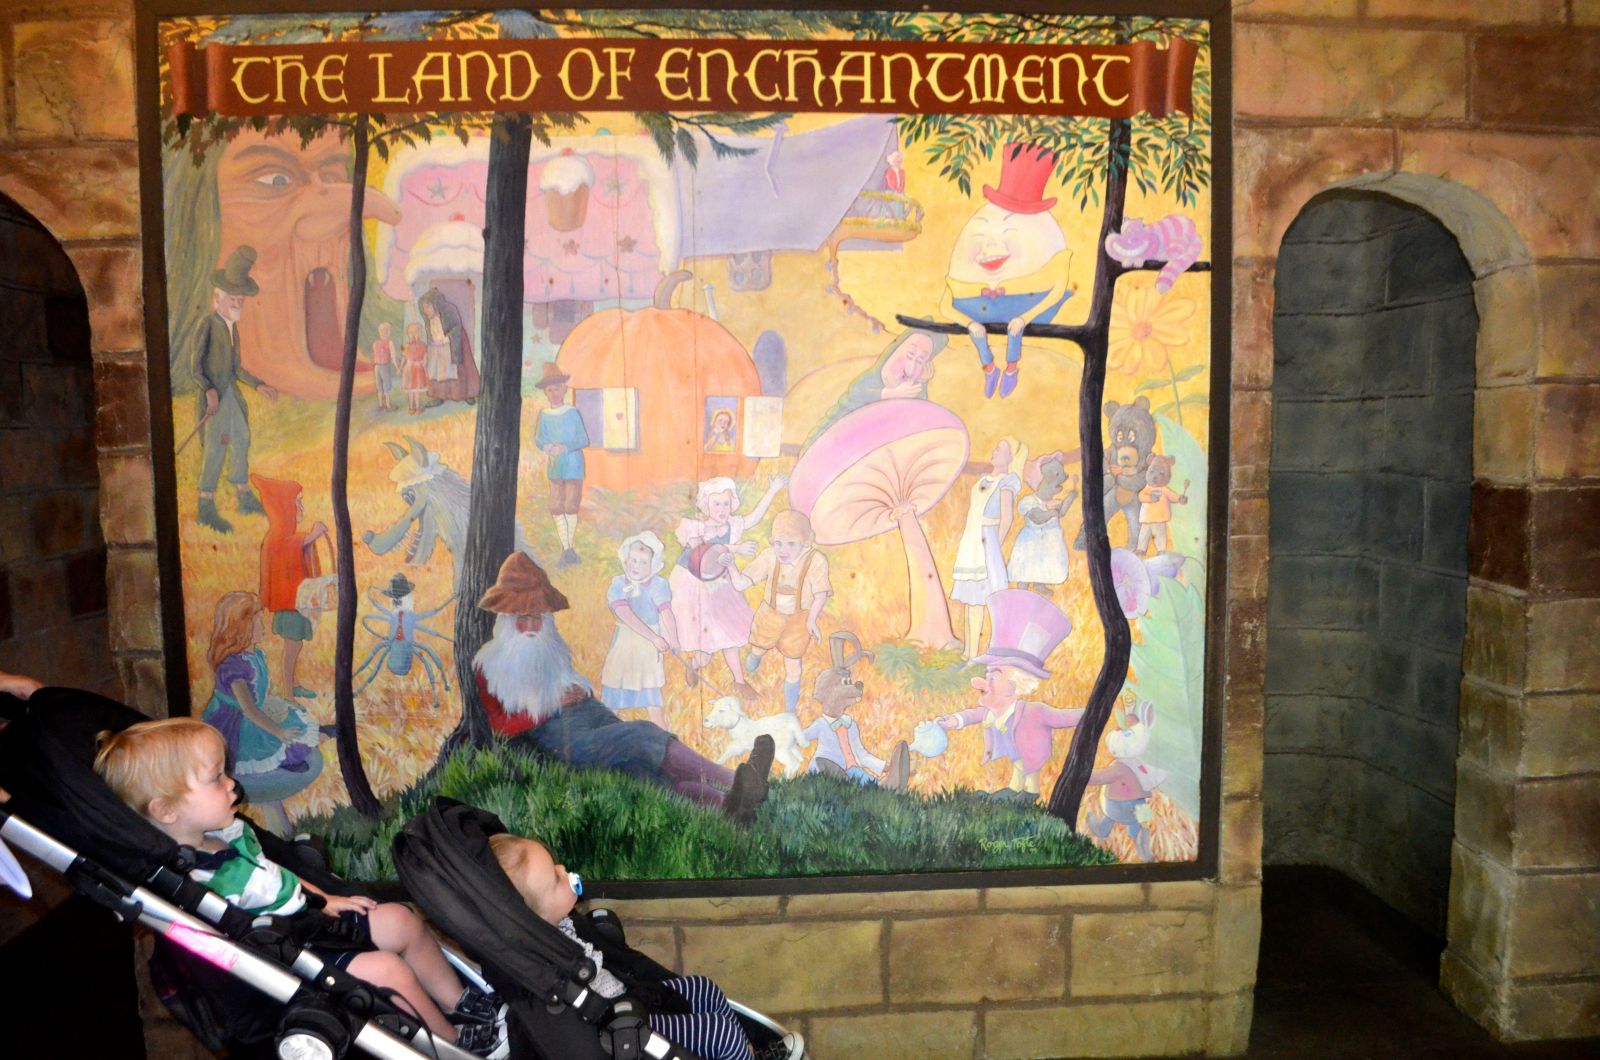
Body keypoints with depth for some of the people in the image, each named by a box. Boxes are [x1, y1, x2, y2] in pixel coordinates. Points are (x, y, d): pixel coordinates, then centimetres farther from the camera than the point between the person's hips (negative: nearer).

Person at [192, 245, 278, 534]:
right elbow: (194, 364, -16)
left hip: (232, 394, 9)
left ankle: (245, 499, 28)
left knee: (241, 443, 15)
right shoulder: (208, 325, -12)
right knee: (214, 448, -8)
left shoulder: (233, 327, 13)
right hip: (215, 397, -9)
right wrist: (209, 390, -28)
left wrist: (258, 385, 16)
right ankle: (206, 508, -3)